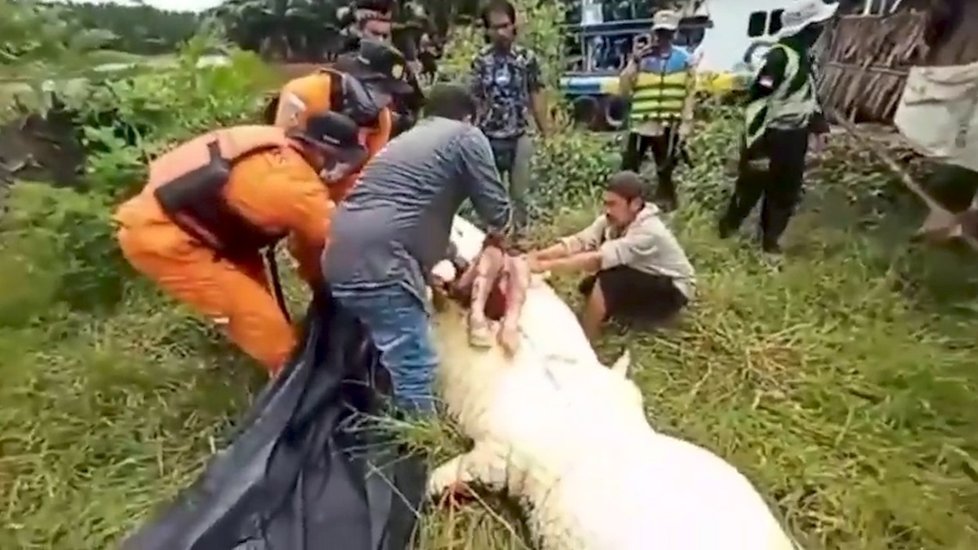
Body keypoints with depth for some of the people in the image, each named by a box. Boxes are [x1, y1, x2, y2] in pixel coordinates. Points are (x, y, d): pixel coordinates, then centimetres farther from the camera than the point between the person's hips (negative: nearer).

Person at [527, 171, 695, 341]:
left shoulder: (648, 231, -34)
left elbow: (599, 258, -44)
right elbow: (578, 242, -24)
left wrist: (548, 265, -47)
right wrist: (538, 256, -38)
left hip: (671, 292, -7)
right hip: (642, 281, 7)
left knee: (608, 280, -29)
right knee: (589, 286, -13)